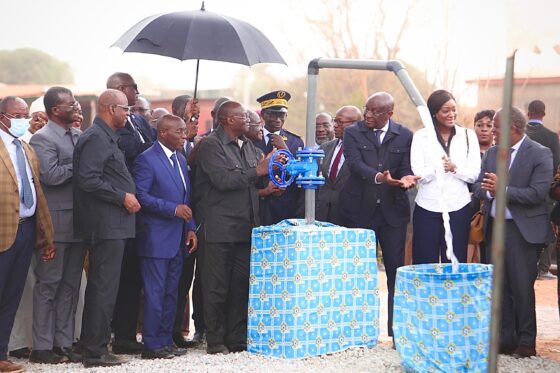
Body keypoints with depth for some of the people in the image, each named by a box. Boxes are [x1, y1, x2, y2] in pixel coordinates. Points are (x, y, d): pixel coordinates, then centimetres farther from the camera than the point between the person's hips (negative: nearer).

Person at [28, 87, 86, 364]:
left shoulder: (79, 136, 13)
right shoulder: (42, 139, -10)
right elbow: (50, 175, -22)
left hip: (78, 223, 7)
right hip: (56, 223, -7)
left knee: (70, 286, 11)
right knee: (48, 285, 0)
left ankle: (64, 344, 18)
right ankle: (42, 348, 6)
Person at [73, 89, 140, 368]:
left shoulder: (107, 138, 18)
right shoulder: (96, 138, -13)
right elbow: (87, 179, -23)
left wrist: (127, 196, 14)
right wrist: (122, 197, -17)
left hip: (113, 225, 10)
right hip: (106, 225, -10)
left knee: (101, 289, 14)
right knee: (104, 289, -7)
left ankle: (93, 347, 21)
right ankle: (95, 351, -3)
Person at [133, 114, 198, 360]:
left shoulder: (181, 159, 15)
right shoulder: (147, 159, -10)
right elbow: (141, 196, -17)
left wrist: (190, 228, 9)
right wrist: (173, 209, -19)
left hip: (178, 238, 8)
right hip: (156, 238, -8)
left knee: (171, 293, 11)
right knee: (155, 293, -4)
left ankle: (166, 340, 19)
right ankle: (152, 346, 2)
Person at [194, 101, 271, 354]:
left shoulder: (247, 145, 15)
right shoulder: (211, 145, -9)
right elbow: (222, 180, -20)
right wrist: (256, 172, -19)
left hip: (245, 226, 7)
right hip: (220, 227, -7)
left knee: (241, 285, 9)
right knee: (217, 286, 1)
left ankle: (237, 338, 17)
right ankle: (215, 340, 8)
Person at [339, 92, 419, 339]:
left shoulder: (404, 136, 5)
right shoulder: (353, 133, 1)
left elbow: (406, 168, 3)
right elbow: (355, 163, -14)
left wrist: (406, 179, -22)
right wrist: (379, 177, -32)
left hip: (393, 211, 1)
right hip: (360, 210, -1)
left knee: (396, 270, 1)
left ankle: (397, 329, 7)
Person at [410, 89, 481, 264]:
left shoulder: (468, 135, 9)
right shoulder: (421, 136, 5)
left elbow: (474, 174, 4)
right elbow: (419, 174, -2)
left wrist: (455, 168, -14)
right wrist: (437, 168, -20)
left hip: (458, 209, 1)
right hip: (427, 209, -1)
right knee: (425, 264, -1)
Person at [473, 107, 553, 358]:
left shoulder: (540, 154, -7)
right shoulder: (491, 153, 12)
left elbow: (538, 193, -17)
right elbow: (478, 187, 8)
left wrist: (503, 190, -20)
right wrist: (490, 191, -14)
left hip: (522, 231, -6)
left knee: (522, 287, -3)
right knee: (499, 287, 8)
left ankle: (526, 341, 8)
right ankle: (505, 339, 17)